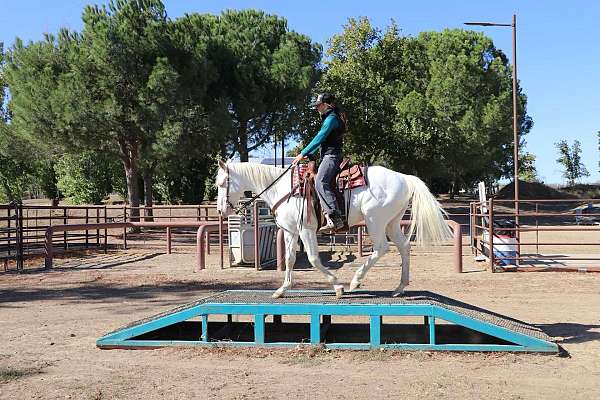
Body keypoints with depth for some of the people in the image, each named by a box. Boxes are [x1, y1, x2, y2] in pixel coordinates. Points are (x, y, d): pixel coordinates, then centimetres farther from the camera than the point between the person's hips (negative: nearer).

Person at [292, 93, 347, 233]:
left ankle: (335, 219, -33)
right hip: (328, 156, 11)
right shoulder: (329, 118, 24)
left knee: (320, 182, -25)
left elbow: (319, 138, -14)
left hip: (331, 156, -11)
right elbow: (321, 140, 27)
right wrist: (309, 155, 20)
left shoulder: (331, 118, -9)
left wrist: (303, 154, -12)